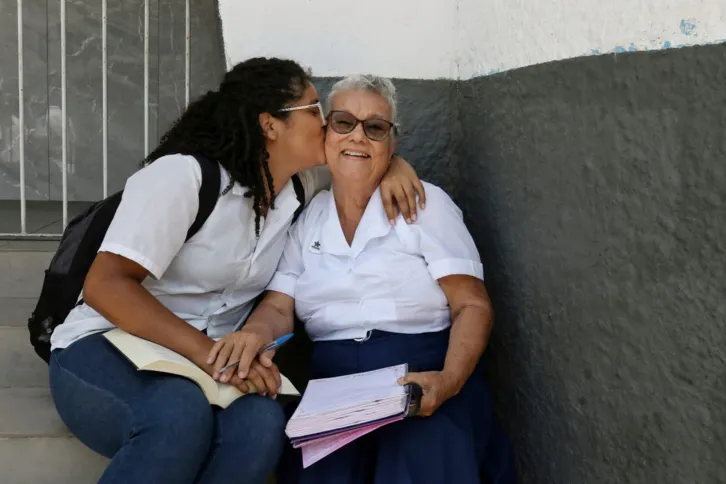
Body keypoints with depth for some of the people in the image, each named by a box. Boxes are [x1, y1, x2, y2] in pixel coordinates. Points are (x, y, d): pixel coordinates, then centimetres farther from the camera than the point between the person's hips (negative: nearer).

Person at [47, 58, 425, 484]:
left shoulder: (297, 186, 6)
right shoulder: (182, 175, -15)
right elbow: (106, 285, -22)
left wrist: (392, 166, -1)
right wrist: (204, 350, -35)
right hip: (106, 347, -5)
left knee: (262, 423, -31)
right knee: (181, 414, -39)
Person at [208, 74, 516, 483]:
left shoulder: (424, 202, 3)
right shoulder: (305, 219, 14)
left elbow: (473, 306, -2)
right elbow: (279, 307, 10)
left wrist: (448, 382, -21)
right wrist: (252, 336, -15)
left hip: (423, 380, -2)